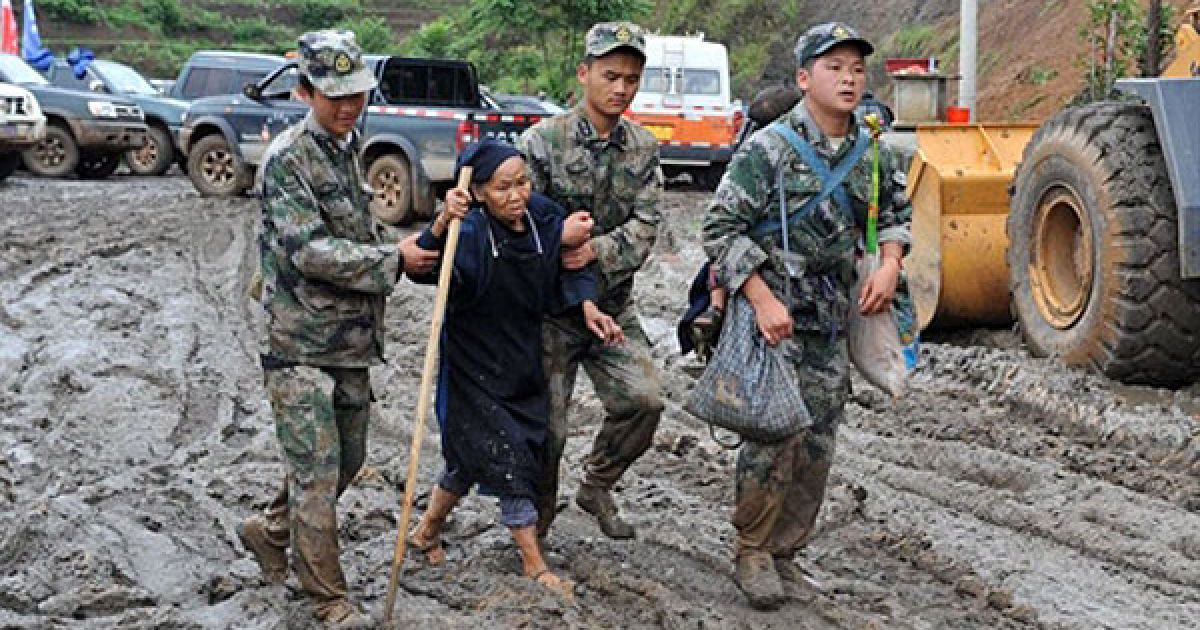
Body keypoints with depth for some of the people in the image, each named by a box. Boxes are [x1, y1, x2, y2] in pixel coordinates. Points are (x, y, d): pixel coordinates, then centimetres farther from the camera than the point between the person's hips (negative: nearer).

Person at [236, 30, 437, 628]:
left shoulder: (350, 149, 12)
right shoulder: (287, 158, -14)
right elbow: (312, 252, -21)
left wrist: (418, 248, 10)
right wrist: (395, 258, -16)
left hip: (351, 337, 8)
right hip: (301, 342, -8)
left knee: (346, 459, 17)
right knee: (316, 471, -3)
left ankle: (269, 530, 38)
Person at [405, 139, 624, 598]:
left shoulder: (545, 219, -9)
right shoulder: (470, 232, -25)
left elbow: (569, 273, 7)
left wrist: (588, 308, -9)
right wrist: (442, 223, -56)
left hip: (522, 358, 6)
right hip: (474, 363, -6)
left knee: (473, 456, 17)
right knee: (507, 457, -3)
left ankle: (427, 530, 39)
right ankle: (534, 564, 12)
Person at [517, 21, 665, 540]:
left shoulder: (644, 149, 2)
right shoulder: (542, 141, -9)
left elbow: (645, 225, -6)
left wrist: (598, 251, -22)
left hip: (613, 305, 3)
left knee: (644, 400, -10)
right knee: (546, 425, 2)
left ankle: (597, 486, 17)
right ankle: (536, 526, 26)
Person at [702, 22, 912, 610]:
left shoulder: (873, 152, 6)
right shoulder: (767, 149, -12)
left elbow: (896, 211, 23)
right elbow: (721, 228, -12)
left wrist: (889, 263, 4)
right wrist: (763, 299, -19)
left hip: (832, 325, 6)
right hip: (773, 318, -6)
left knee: (816, 448, 9)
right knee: (775, 438, -10)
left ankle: (786, 552, 23)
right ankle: (752, 554, 7)